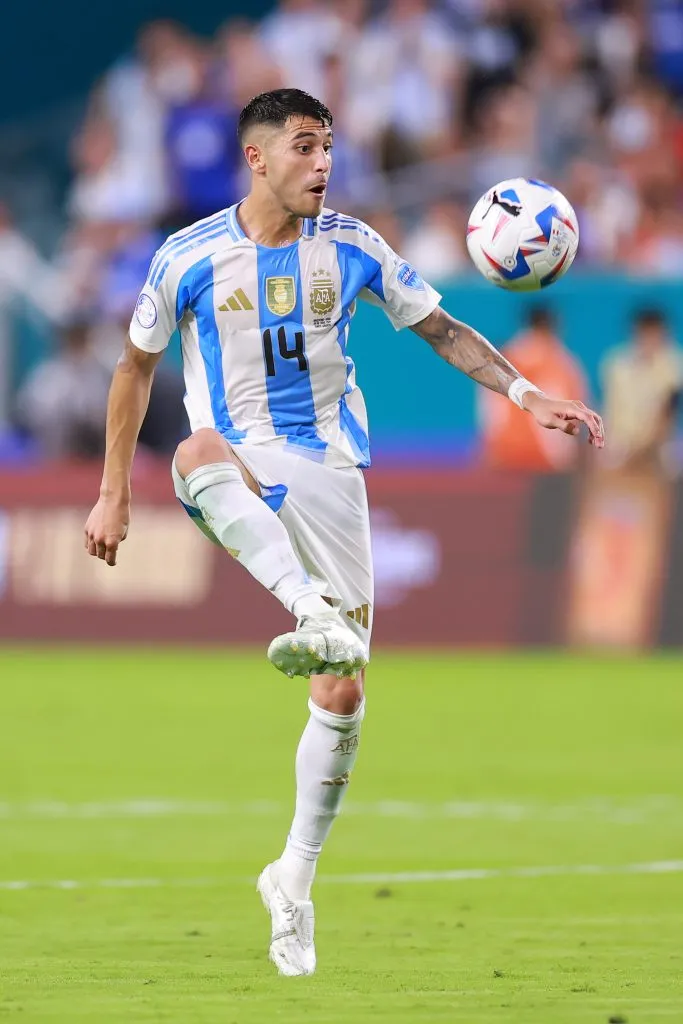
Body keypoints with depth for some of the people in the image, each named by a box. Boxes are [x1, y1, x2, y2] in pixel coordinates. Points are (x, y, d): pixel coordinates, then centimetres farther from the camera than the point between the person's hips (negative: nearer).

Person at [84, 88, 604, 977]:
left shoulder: (351, 248, 2)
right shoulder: (191, 257, -2)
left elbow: (442, 331, 10)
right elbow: (137, 365, 9)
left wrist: (527, 395, -3)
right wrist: (114, 495, 9)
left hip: (326, 472, 2)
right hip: (236, 471, -2)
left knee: (342, 693, -1)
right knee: (199, 450, -42)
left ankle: (295, 878, 15)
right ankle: (316, 613, -60)